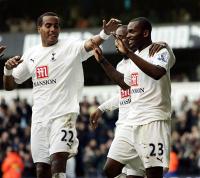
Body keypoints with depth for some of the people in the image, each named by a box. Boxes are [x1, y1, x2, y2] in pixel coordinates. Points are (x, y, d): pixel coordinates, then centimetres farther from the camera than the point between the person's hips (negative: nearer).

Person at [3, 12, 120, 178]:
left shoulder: (71, 47, -2)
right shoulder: (31, 55, 12)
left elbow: (89, 44, -23)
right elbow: (9, 85, 17)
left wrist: (105, 33, -44)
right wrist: (8, 69, -4)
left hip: (63, 114, -5)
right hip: (39, 117, 5)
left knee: (58, 158, -22)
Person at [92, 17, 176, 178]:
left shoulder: (161, 51, -7)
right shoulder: (136, 56, 19)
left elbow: (157, 73, -29)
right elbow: (125, 83, 34)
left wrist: (128, 53, -29)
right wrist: (103, 61, 28)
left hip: (153, 121, -9)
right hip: (131, 122, 9)